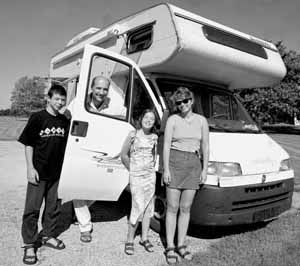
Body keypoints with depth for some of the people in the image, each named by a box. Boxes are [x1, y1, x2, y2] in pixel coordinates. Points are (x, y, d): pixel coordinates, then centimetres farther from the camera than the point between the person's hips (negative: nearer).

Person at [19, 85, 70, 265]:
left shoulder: (65, 121, 5)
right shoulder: (37, 118, -8)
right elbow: (28, 144, -7)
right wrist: (30, 168, -12)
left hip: (57, 173, 5)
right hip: (39, 172, -4)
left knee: (53, 207, 15)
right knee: (32, 208, 4)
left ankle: (48, 235, 33)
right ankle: (29, 245, 16)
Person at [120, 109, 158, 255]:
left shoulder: (154, 137, 5)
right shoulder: (133, 135, -5)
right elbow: (123, 155, 0)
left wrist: (151, 168, 7)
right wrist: (132, 170, 3)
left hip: (150, 176, 4)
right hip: (136, 176, -4)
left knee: (148, 207, 9)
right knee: (138, 207, -8)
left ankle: (144, 239, 24)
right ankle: (129, 240, 9)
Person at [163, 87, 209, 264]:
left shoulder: (201, 120, 7)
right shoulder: (173, 120, 0)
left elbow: (205, 147, 9)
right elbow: (166, 145, -3)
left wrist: (205, 169, 4)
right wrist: (166, 169, -9)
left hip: (193, 164, 2)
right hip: (175, 162, -2)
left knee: (185, 208, 9)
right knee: (172, 208, 3)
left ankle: (181, 245, 23)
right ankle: (170, 247, 14)